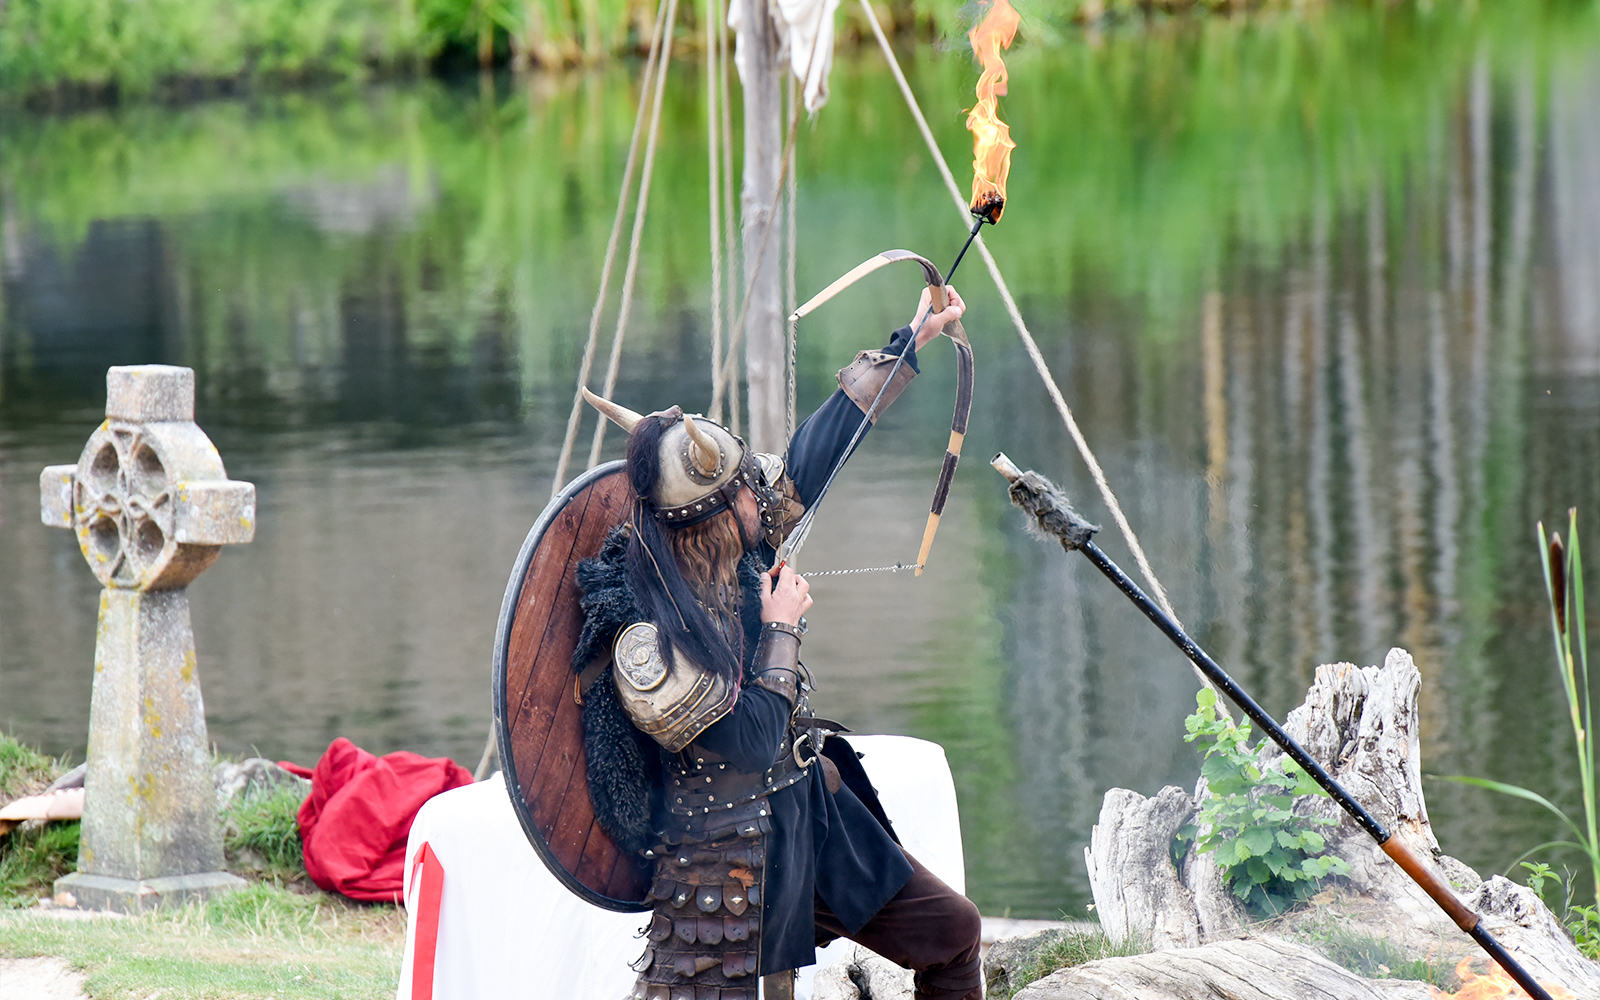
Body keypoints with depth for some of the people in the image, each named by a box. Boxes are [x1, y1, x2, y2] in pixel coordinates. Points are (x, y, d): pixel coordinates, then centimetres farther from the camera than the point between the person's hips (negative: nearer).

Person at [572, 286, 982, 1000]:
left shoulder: (737, 558, -4)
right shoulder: (643, 645, -27)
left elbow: (809, 461, 8)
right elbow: (753, 741, -24)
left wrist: (907, 346, 14)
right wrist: (782, 628, -14)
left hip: (812, 814, 8)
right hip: (726, 856, -8)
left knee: (952, 931, 10)